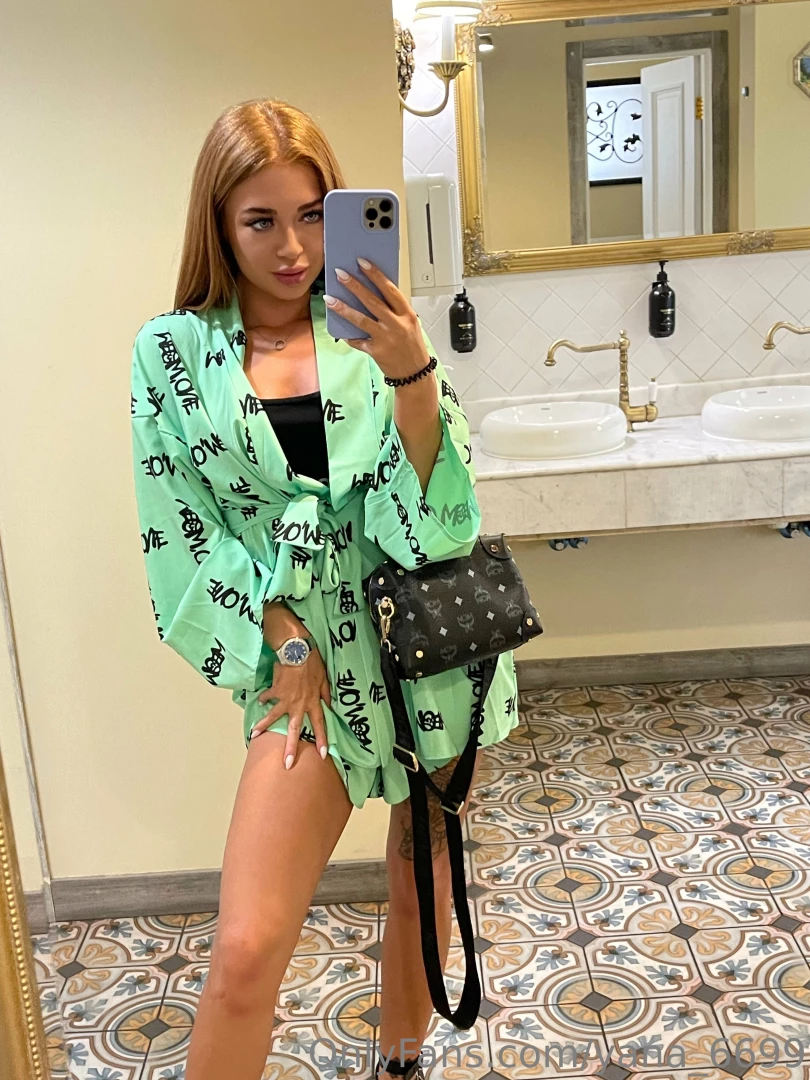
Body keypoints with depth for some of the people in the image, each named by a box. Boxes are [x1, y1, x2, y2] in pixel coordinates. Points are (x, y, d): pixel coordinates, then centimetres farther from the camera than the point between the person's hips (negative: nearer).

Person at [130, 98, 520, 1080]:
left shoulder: (375, 329, 1)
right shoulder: (173, 349, 0)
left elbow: (431, 507, -8)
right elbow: (185, 531, 0)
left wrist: (412, 372, -23)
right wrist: (283, 641, -8)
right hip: (312, 643, -1)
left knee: (425, 869, 17)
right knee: (246, 950, -12)